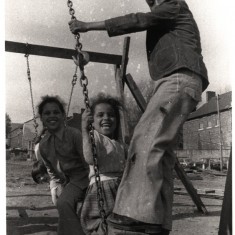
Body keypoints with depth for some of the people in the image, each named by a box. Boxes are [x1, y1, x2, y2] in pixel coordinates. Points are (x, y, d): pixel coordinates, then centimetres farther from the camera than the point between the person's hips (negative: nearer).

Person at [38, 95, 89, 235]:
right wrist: (56, 188, 3)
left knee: (64, 202, -27)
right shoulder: (43, 145, 2)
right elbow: (51, 170, 15)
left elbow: (88, 162, -15)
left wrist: (91, 186, -16)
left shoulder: (74, 134, -18)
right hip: (65, 181, 6)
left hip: (82, 178, -6)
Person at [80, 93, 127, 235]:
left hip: (121, 189, 7)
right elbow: (90, 159, -24)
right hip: (102, 190, -7)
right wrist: (85, 130, -24)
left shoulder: (120, 143, 18)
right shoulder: (94, 136, -3)